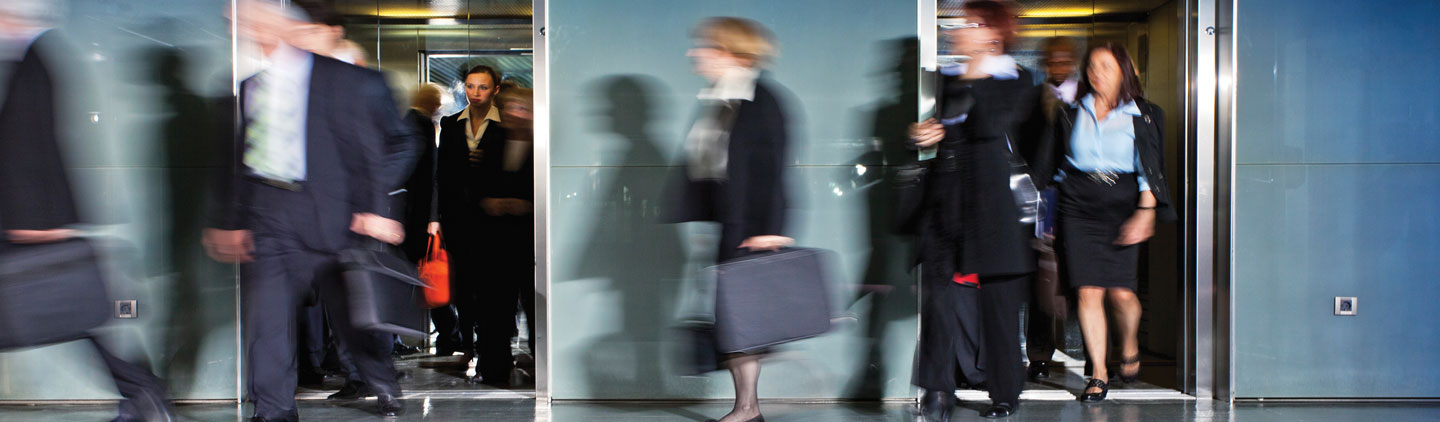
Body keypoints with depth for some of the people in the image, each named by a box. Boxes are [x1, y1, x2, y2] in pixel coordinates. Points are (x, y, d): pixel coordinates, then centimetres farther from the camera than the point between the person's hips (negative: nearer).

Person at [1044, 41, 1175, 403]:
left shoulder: (1142, 115, 6)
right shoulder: (1072, 113, 10)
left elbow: (1150, 169, 2)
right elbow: (1057, 165, 16)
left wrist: (1145, 212, -9)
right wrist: (1050, 217, 13)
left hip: (1122, 206, -1)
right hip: (1078, 206, 1)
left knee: (1122, 292, -8)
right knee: (1088, 291, -6)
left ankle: (1129, 346, 26)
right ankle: (1098, 374, 3)